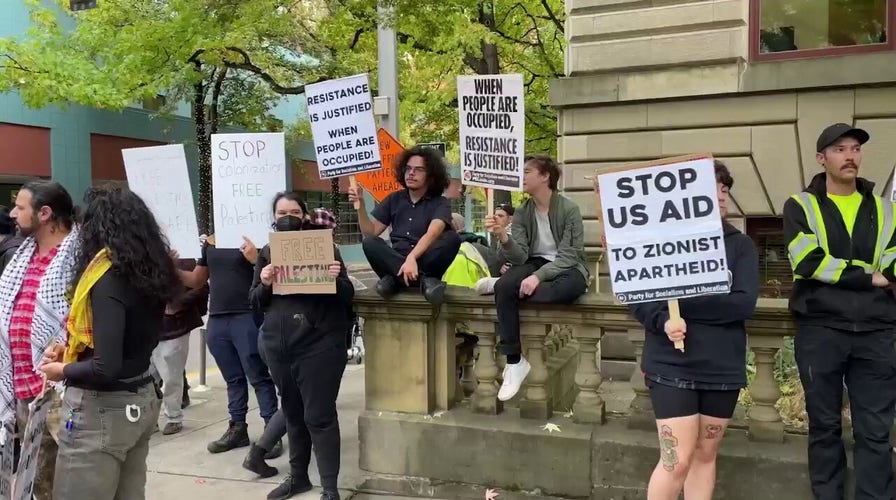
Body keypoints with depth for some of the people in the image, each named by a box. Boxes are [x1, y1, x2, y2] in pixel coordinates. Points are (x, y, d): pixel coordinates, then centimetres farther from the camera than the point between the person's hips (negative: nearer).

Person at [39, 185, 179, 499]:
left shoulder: (108, 279, -20)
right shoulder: (148, 272, 4)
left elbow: (106, 368, -25)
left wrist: (62, 371, -7)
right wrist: (72, 350, 11)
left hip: (103, 409, -8)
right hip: (142, 400, 8)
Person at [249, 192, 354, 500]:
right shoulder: (267, 253, 10)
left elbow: (347, 296, 0)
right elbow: (255, 302, 10)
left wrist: (336, 280, -22)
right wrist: (264, 284, -10)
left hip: (319, 344, -4)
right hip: (279, 345, 4)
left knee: (319, 416, -5)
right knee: (293, 414, 15)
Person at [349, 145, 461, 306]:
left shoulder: (440, 204, -1)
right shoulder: (394, 199, 12)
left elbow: (432, 234, -21)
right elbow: (371, 233, 9)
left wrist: (411, 258, -38)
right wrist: (360, 206, -6)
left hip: (424, 263, -2)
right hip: (396, 262, 3)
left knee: (451, 238, -28)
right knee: (370, 243, -24)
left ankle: (395, 279, -30)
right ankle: (424, 280, -33)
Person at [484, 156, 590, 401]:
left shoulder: (569, 209, -12)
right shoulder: (522, 213, 1)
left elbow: (569, 256, -17)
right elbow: (520, 255, -9)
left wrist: (538, 277, -31)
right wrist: (503, 237, -30)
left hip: (567, 268, -3)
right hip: (535, 263, 3)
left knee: (572, 286, -40)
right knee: (504, 286, -30)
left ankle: (502, 285, -17)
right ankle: (515, 361, -23)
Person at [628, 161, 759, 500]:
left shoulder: (740, 245, 4)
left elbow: (744, 303, -10)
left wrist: (682, 301, -17)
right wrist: (663, 321, -23)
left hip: (722, 368, 3)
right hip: (672, 366, -3)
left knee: (705, 455, 14)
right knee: (677, 459, -5)